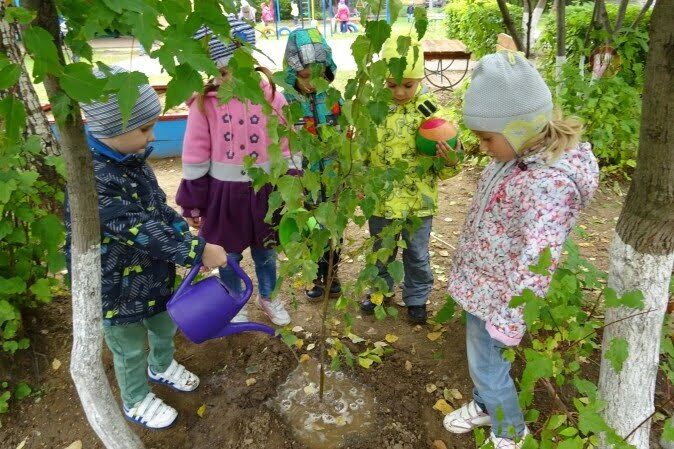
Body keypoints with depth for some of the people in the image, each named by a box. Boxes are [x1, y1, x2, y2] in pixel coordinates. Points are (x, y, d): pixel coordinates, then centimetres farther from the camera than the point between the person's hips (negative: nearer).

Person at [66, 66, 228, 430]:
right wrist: (196, 251, -34)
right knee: (131, 349, 17)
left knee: (165, 326, 29)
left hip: (154, 273, 8)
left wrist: (190, 238, -6)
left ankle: (162, 366, 59)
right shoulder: (91, 181, -32)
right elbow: (140, 230, -34)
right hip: (117, 288, -7)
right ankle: (136, 402, 44)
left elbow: (160, 210, 5)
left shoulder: (133, 159, -4)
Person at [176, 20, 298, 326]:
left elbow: (288, 149, -1)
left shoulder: (271, 97, -8)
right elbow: (195, 159, -5)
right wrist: (192, 204, -1)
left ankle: (268, 298, 46)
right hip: (222, 194, -1)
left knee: (266, 253, 19)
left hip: (263, 191, 1)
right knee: (228, 256, 16)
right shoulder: (205, 103, -10)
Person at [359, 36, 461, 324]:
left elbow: (444, 170, -7)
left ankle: (416, 298, 38)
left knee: (417, 255, 15)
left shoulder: (431, 111, -11)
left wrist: (449, 160, -28)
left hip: (418, 202, -2)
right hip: (381, 200, 2)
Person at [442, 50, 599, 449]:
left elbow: (535, 266, -29)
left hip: (495, 296, -8)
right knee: (482, 361, 28)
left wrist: (507, 320, -21)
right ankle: (485, 406, 54)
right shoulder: (523, 152, -3)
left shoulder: (549, 184, -33)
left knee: (488, 367, 14)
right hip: (481, 281, 9)